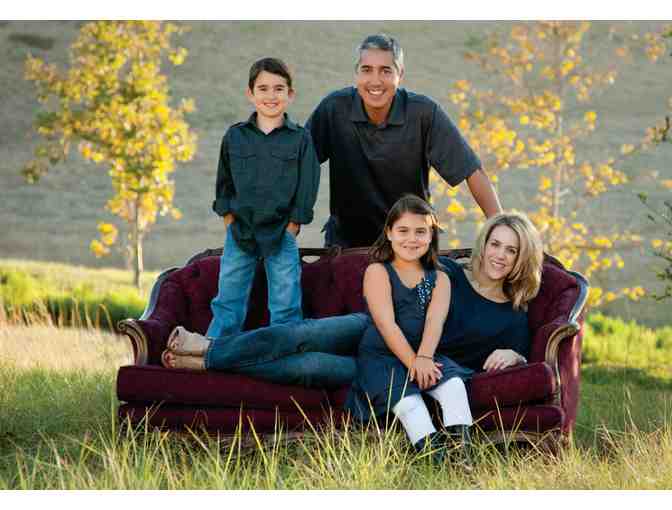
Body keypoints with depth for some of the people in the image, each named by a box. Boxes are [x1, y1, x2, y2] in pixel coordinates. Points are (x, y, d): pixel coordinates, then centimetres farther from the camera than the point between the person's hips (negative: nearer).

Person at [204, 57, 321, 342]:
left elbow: (306, 190, 0)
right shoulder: (235, 136, 6)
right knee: (227, 305, 4)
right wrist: (230, 222, 4)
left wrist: (290, 229, -5)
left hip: (282, 234, -2)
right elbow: (224, 183, 12)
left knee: (285, 308, 1)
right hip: (240, 233, 2)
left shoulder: (300, 139, 0)